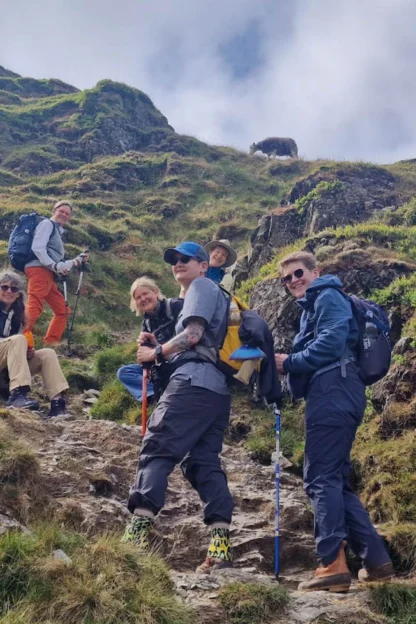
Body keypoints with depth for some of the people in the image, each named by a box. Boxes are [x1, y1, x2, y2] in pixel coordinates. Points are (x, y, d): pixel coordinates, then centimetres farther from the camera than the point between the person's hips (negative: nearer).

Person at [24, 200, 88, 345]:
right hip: (39, 270, -10)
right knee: (34, 309, -22)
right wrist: (55, 266, -18)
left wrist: (78, 260, 22)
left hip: (48, 274, 10)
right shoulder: (47, 224, 4)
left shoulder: (58, 231, 30)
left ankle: (49, 345, 10)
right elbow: (37, 247, -13)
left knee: (63, 311, 11)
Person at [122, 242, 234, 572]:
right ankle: (221, 546, -5)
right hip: (217, 388, 9)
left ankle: (138, 532, -22)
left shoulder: (202, 286, 6)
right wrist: (161, 349, 16)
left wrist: (156, 353, 1)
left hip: (194, 382, -9)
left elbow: (192, 335, -9)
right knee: (205, 463, 3)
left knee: (157, 449, -13)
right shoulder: (212, 296, 33)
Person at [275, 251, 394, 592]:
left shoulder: (327, 297, 0)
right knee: (337, 479, 10)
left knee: (321, 478, -13)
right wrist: (290, 368, 8)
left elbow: (331, 343, -16)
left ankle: (334, 564, -16)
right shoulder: (312, 307, 29)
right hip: (334, 394, 10)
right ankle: (376, 559, 10)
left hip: (333, 392, -10)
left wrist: (289, 362, -9)